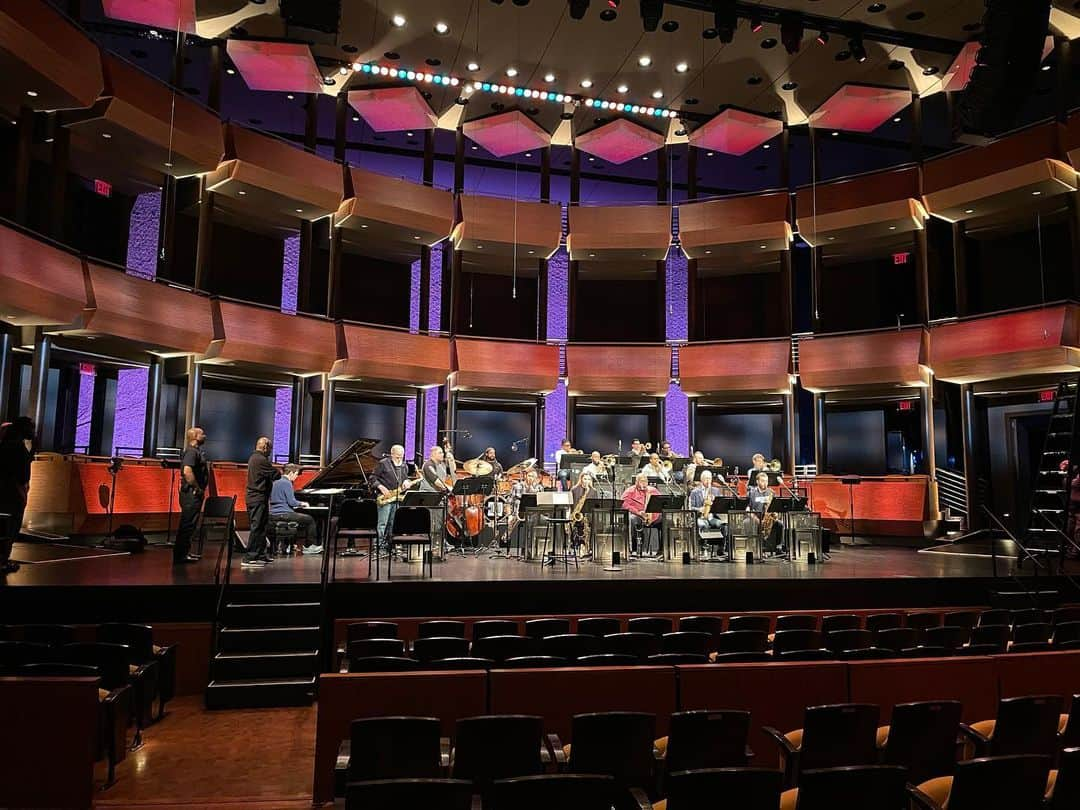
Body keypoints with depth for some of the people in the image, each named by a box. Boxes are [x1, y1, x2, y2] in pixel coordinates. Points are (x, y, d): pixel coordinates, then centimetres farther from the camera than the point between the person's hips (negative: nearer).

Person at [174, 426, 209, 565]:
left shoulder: (197, 451, 16)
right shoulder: (191, 451, -15)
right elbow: (187, 471, -28)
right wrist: (197, 488, -20)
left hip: (195, 494, 10)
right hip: (191, 494, -10)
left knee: (189, 524, 16)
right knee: (187, 524, -7)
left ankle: (184, 552, 25)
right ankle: (180, 555, -3)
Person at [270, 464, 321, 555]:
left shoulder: (276, 482, 16)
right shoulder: (287, 483, -13)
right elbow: (291, 502, -18)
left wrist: (299, 504, 19)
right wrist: (301, 503, 1)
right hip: (283, 514, -10)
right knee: (310, 520, -1)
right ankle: (310, 546, 6)